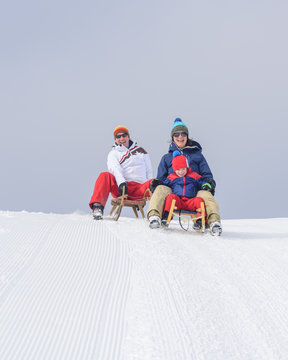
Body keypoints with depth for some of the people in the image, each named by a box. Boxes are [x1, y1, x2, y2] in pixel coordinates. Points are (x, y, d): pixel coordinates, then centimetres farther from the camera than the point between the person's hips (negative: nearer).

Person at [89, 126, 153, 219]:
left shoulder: (140, 151, 24)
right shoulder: (114, 153, 17)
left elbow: (149, 172, 18)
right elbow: (115, 169, -5)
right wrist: (121, 182, -25)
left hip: (140, 189, 1)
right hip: (121, 187, -1)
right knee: (105, 176, -30)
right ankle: (97, 207, -42)